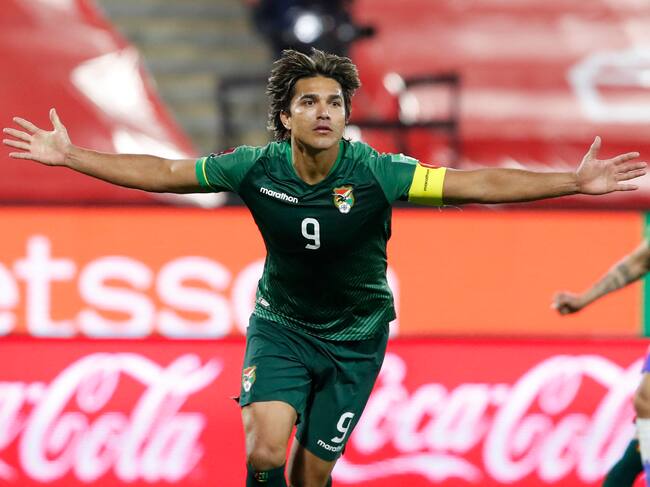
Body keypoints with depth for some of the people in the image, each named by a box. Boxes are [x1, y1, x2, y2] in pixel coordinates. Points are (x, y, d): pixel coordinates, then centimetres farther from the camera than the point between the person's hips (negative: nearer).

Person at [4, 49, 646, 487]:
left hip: (354, 336, 0)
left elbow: (476, 184, -24)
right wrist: (68, 156, -7)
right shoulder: (255, 169, -16)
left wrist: (575, 182, -31)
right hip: (280, 324, 1)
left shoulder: (375, 174, -21)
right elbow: (162, 173, -6)